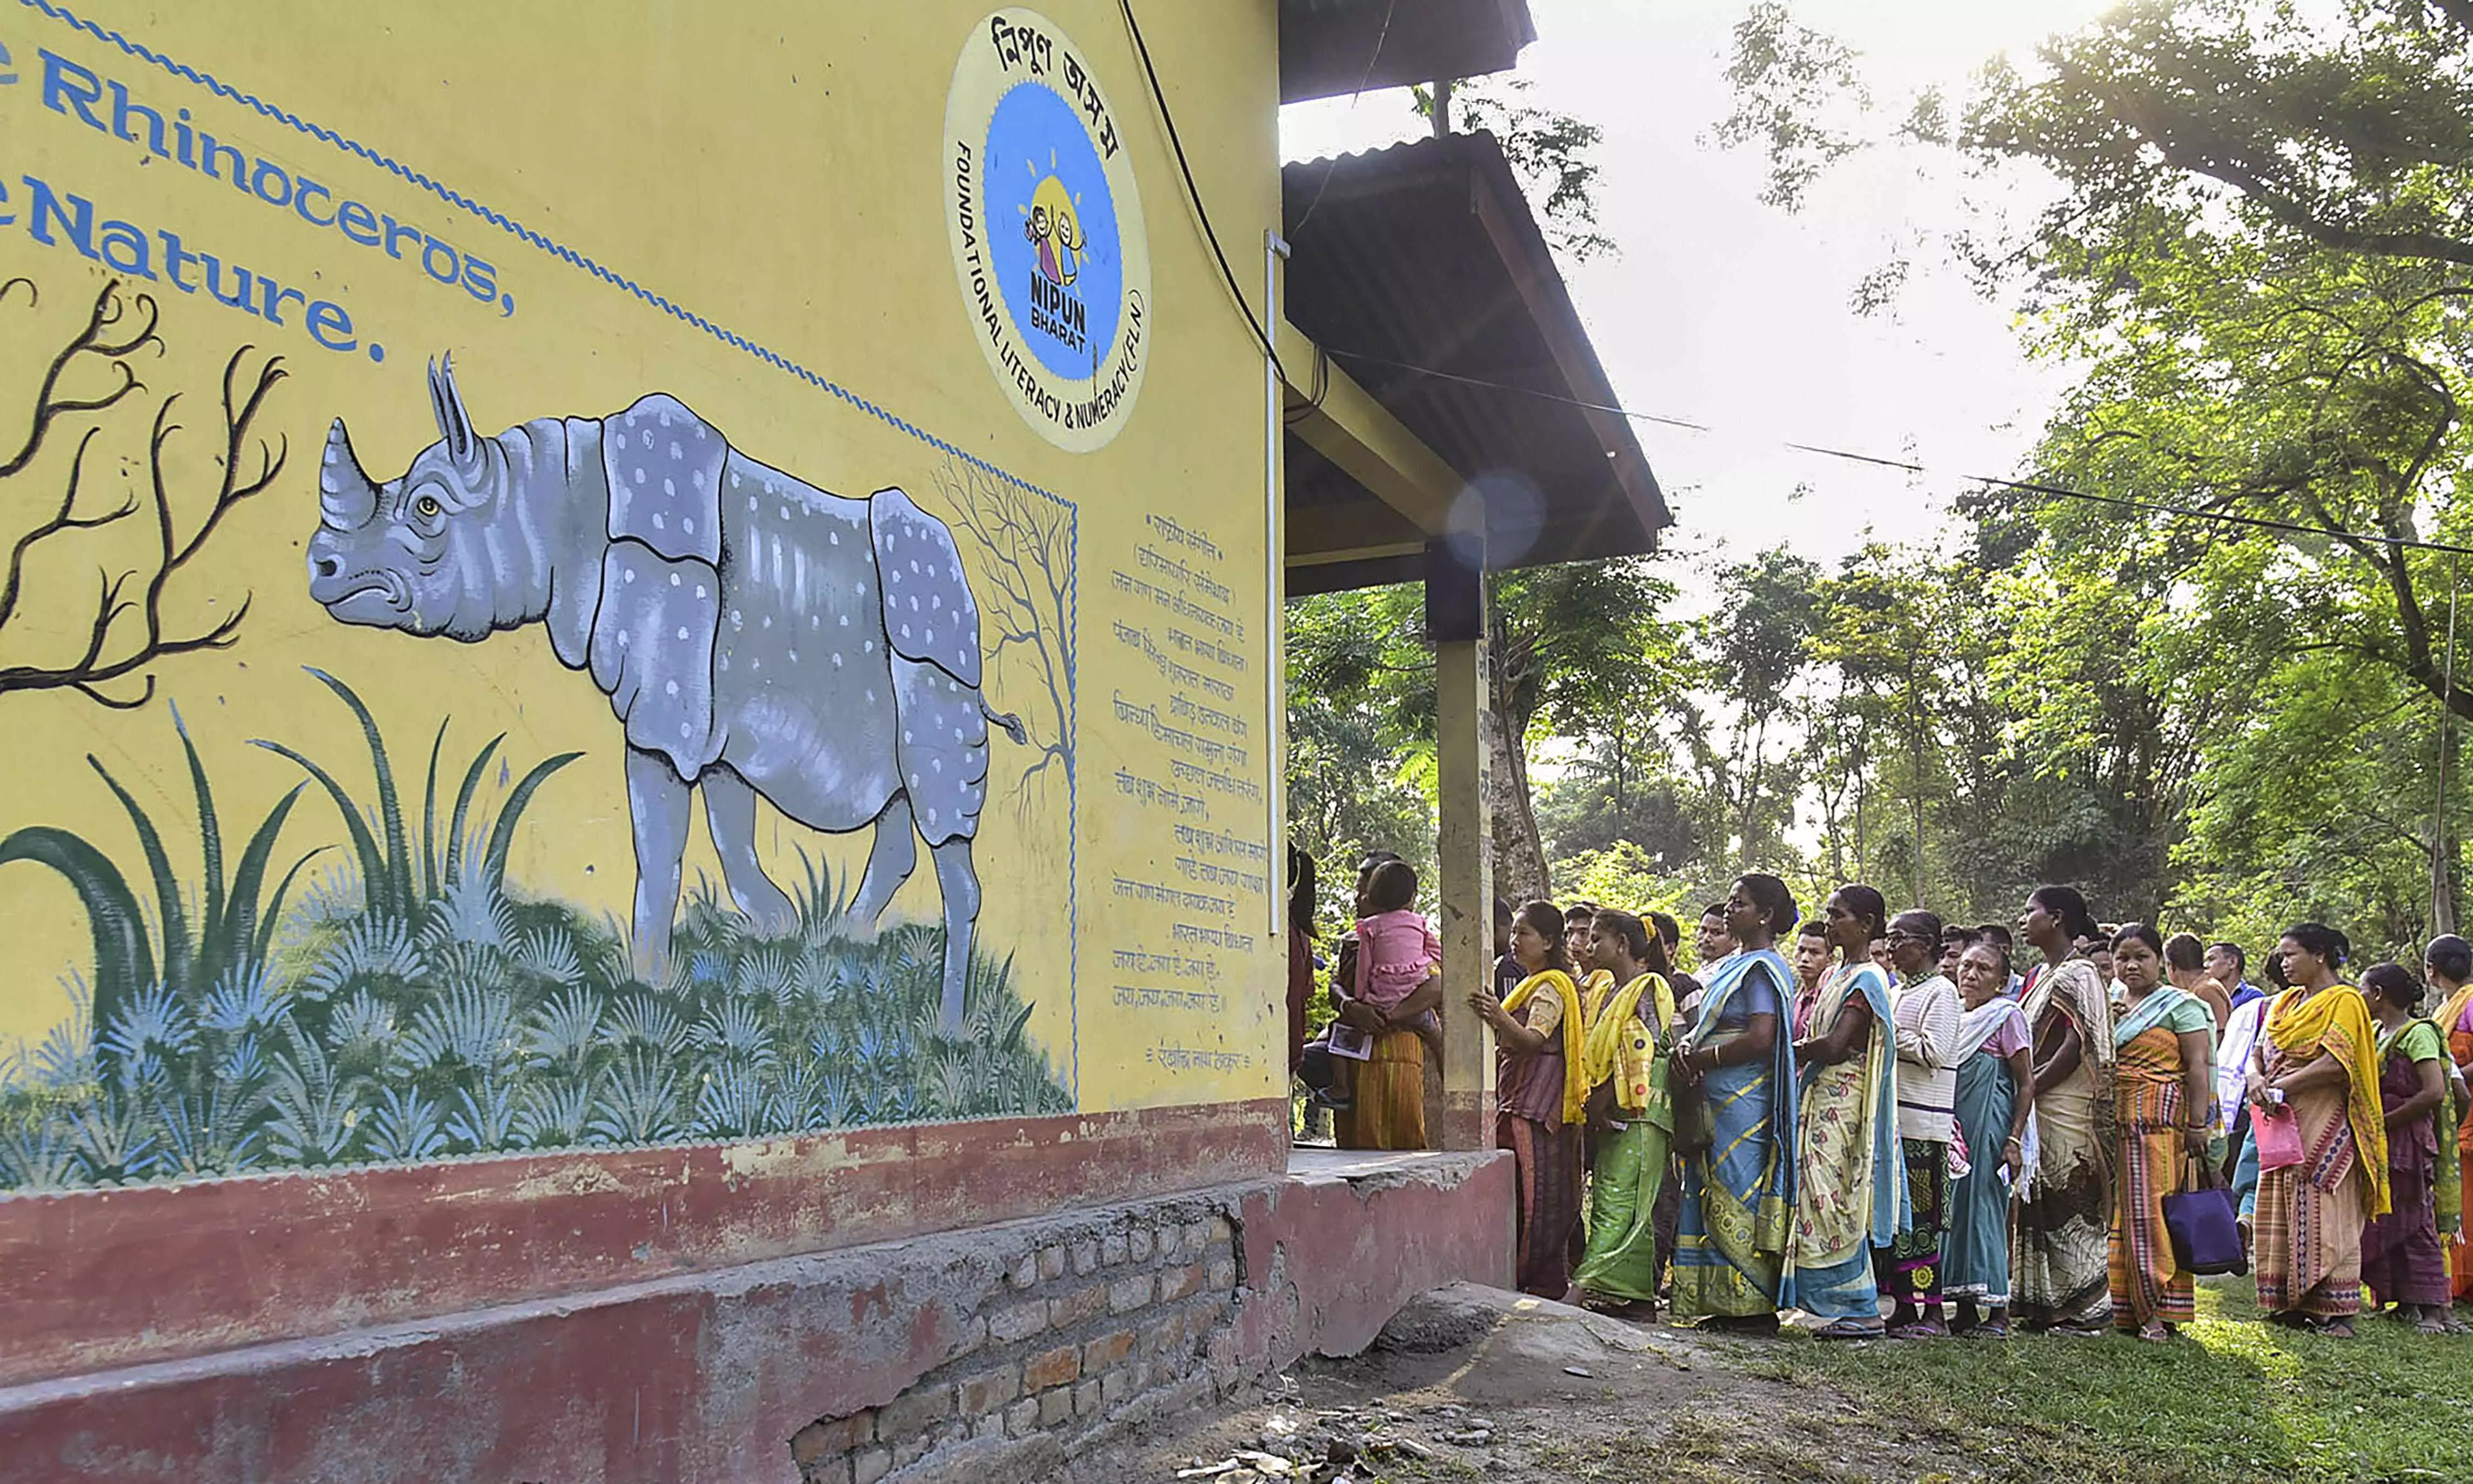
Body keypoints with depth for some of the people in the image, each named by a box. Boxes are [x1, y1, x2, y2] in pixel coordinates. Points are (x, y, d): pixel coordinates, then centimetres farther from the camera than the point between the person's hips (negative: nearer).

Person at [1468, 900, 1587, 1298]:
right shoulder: (1534, 985, 22)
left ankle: (1544, 1281, -5)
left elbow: (1532, 1041, -25)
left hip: (1538, 1107, -10)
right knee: (1518, 1192, 9)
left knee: (1537, 1193, -9)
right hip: (1519, 1103, 10)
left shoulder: (1551, 986, -9)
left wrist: (1500, 1017, -41)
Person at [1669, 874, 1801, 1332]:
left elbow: (1759, 1039, -20)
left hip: (1745, 1100, -9)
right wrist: (1686, 1046, 0)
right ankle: (1727, 1305, 14)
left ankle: (1755, 1306, 0)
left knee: (1740, 1200, -6)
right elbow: (1709, 1026, 22)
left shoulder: (1763, 968, -10)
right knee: (1716, 1201, 9)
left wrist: (1700, 1058, -11)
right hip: (1716, 1100, 9)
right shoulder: (1730, 966, 20)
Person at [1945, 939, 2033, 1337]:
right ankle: (1965, 1310, 11)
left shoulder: (2007, 1015, -4)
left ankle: (1997, 1311, -1)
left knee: (1985, 1207, -7)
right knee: (1955, 1207, 5)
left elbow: (2027, 1084, -7)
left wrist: (2014, 1139, -14)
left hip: (1989, 1124, -7)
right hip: (1955, 1124, 7)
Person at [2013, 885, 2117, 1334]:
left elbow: (2076, 1046, -17)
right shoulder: (2041, 975, 18)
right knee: (2039, 1207, 9)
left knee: (2070, 1207, -4)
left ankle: (2088, 1307, 3)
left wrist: (2029, 1088, -17)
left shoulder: (2077, 974, -9)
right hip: (2039, 1110, 9)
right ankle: (2045, 1302, 15)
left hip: (2065, 1107, -9)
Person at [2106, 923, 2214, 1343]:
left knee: (2155, 1212, -9)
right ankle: (2124, 1309, 9)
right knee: (2119, 1213, 4)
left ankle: (2160, 1311, -6)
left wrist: (2197, 1125, -12)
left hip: (2162, 1119, -6)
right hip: (2115, 1120, 6)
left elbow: (2198, 1067, -6)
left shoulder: (2180, 1005, 1)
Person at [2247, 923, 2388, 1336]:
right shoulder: (2286, 1002, 18)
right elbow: (2259, 1053, 13)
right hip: (2284, 1122, 8)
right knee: (2282, 1213, 6)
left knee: (2324, 1213, -8)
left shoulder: (2344, 1000, -6)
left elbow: (2336, 1063, -17)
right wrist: (2257, 1080, -9)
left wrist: (2280, 1088, -15)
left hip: (2324, 1121, -8)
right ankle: (2294, 1305, 12)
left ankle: (2337, 1313, -5)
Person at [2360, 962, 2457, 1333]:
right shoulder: (2375, 1033, 13)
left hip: (2406, 1141, -8)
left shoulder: (2418, 1033, -11)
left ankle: (2431, 1306, 0)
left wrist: (2385, 1121, -16)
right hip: (2377, 1144, 8)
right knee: (2385, 1221, 9)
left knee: (2413, 1223, -5)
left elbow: (2434, 1093, -21)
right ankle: (2405, 1302, 16)